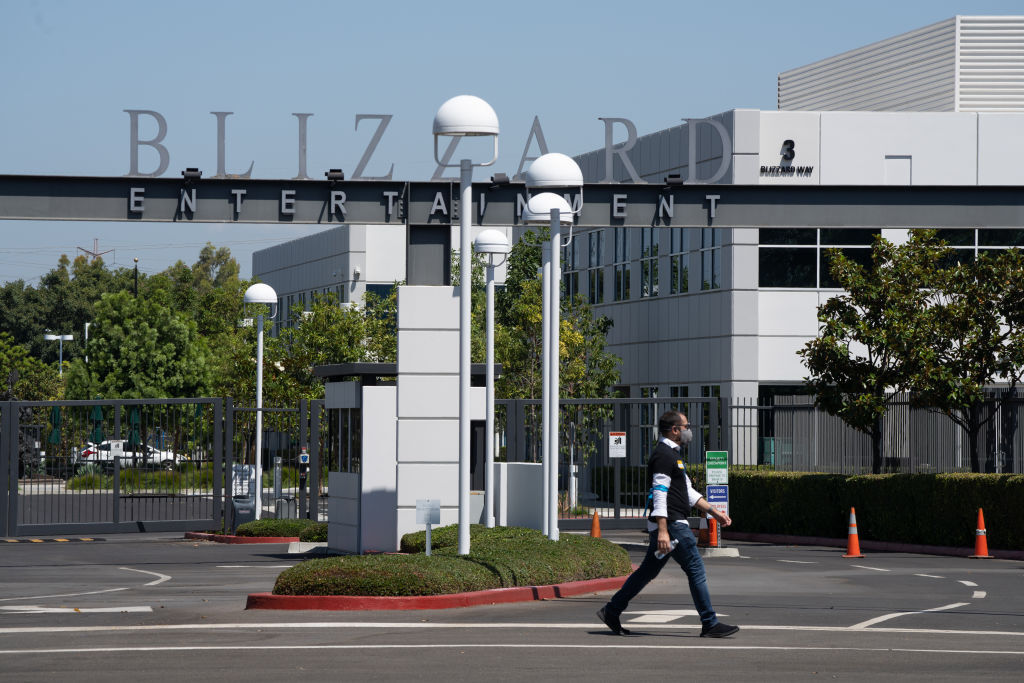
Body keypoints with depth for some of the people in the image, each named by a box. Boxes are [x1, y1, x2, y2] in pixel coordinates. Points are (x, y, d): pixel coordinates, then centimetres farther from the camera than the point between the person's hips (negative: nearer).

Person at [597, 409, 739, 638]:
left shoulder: (672, 455, 20)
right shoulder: (663, 456, -14)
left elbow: (688, 491, 26)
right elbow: (660, 494, -21)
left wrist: (713, 511, 22)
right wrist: (663, 531, -27)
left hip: (667, 525, 11)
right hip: (671, 524, -11)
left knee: (647, 571, 13)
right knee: (696, 570, -6)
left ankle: (611, 612, 16)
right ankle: (710, 624, -3)